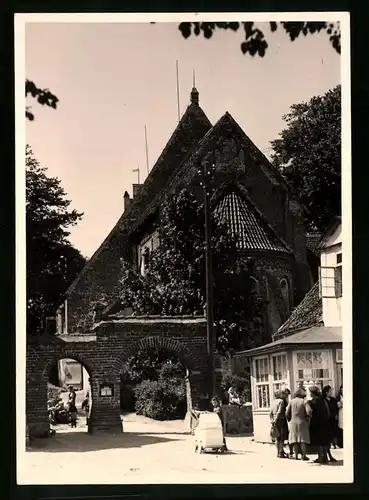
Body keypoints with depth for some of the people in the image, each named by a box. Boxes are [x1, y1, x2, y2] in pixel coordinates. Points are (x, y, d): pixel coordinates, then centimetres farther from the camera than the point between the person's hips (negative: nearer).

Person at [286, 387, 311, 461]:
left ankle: (296, 455, 6)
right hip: (302, 422, -3)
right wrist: (307, 418, -2)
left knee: (294, 439, 8)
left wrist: (289, 420, 13)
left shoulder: (291, 401, 2)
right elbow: (309, 411, -19)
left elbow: (287, 413, -1)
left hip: (293, 422, 3)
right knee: (303, 438, 3)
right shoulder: (304, 401, -7)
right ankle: (303, 455, -1)